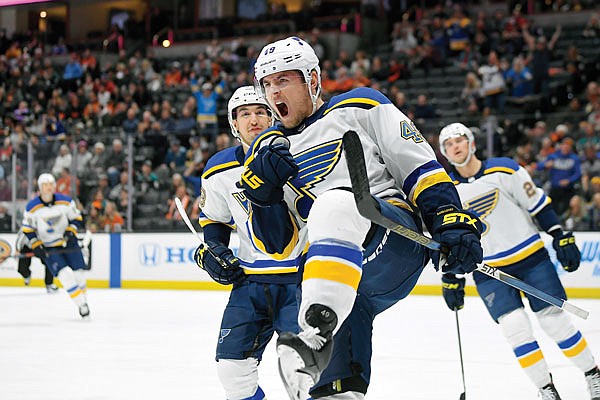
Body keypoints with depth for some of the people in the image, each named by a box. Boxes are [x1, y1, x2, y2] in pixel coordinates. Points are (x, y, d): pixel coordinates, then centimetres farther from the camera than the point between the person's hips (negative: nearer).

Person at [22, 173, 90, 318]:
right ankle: (81, 304, -11)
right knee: (65, 274, -17)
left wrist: (71, 230, -14)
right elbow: (27, 229, -2)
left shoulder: (65, 201, -7)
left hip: (68, 242, 2)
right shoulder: (32, 207, -10)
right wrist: (36, 245, -10)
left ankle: (82, 297, 24)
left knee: (78, 273, -1)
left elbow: (77, 217, 4)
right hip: (48, 247, -2)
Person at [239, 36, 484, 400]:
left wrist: (452, 222, -8)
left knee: (335, 204, -37)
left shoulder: (360, 108, 12)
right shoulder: (268, 150, 23)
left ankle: (317, 335, -53)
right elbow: (279, 246, 17)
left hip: (394, 233, -4)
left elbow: (421, 167, 6)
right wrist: (262, 190, 0)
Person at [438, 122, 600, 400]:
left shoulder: (505, 170, -7)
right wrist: (451, 280, 7)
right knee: (515, 327, -13)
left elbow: (538, 205, -3)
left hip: (530, 256, -1)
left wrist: (561, 239, -7)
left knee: (554, 320, -3)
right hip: (488, 270, 2)